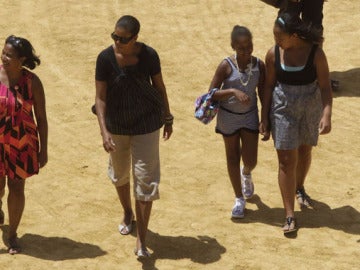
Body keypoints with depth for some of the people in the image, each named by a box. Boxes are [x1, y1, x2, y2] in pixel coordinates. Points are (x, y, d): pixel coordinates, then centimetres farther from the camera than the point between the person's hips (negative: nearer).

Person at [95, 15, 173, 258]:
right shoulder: (106, 58, -16)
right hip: (117, 125, 2)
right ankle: (128, 213, 51)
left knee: (146, 181, -4)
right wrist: (104, 131, -23)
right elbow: (100, 97, -14)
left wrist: (168, 118, 9)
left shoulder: (149, 55, -14)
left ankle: (141, 241, 1)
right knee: (120, 174, 22)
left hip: (146, 125, -1)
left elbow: (160, 86, 1)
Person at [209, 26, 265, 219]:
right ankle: (239, 199, 26)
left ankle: (246, 173, 41)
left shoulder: (259, 65, -9)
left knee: (250, 160, 1)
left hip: (250, 116, 2)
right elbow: (212, 94, -16)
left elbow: (263, 93, 2)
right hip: (229, 117, -2)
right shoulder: (226, 66, -17)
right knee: (232, 158, 10)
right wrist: (233, 91, -31)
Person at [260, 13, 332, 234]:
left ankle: (299, 188, 52)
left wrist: (327, 115, -26)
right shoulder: (274, 54, -11)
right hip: (283, 109, 0)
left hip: (311, 108, 0)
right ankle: (290, 216, 2)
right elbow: (269, 86, -2)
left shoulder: (315, 53, -17)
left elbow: (325, 87, -15)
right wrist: (264, 118, 0)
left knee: (305, 151, 21)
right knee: (286, 160, -3)